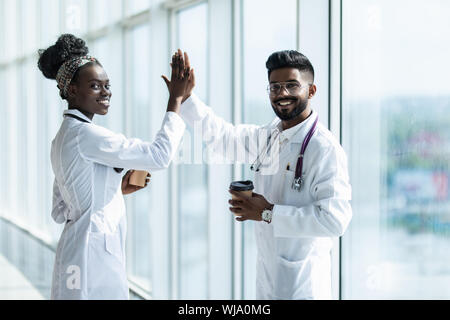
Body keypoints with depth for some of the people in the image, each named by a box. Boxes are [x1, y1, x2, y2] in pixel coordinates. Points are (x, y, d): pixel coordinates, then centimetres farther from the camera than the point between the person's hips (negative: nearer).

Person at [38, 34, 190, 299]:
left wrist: (118, 190, 14)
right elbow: (160, 155, -19)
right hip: (93, 256, -10)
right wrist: (176, 99, -11)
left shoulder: (64, 137, 14)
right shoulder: (84, 133, -15)